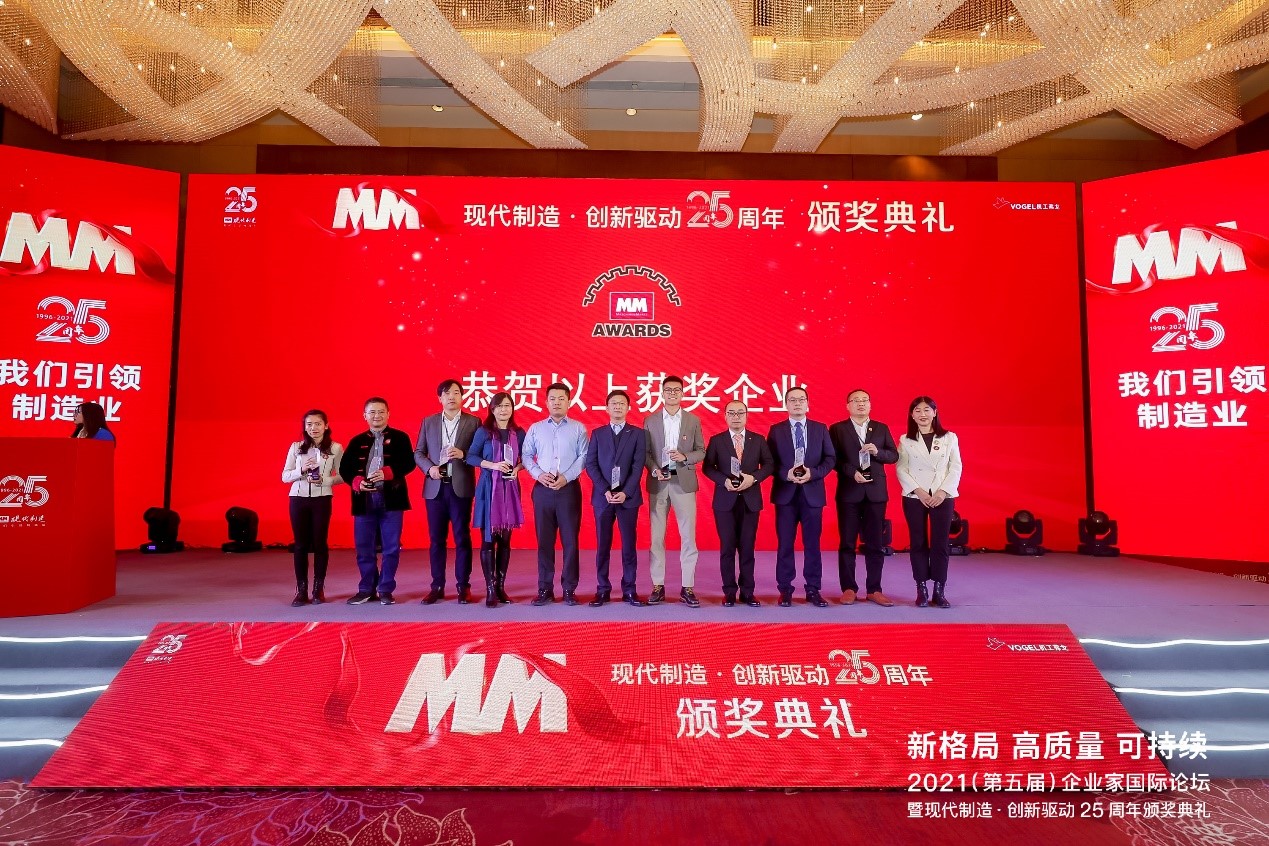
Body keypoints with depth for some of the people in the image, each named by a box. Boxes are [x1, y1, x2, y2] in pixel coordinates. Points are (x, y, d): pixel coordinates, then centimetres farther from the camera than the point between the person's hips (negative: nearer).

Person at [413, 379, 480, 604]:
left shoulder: (473, 422, 3)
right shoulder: (428, 422, 11)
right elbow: (418, 452, 10)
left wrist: (464, 454, -16)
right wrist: (429, 468, -7)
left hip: (461, 487, -2)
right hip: (435, 487, 2)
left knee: (462, 538, 2)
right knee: (436, 539, 7)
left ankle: (463, 586, 10)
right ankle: (437, 586, 15)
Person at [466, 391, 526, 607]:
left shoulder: (519, 434, 7)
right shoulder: (483, 432, -1)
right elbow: (471, 457, -3)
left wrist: (517, 468, -6)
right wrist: (492, 465, -15)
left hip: (510, 489, 3)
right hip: (489, 488, -3)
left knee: (505, 540, 6)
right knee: (488, 539, -3)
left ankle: (501, 586, 15)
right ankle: (490, 589, 2)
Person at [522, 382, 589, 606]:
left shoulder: (578, 428, 6)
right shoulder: (535, 428, 12)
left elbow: (584, 456, -2)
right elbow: (527, 455, 9)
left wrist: (566, 477, -13)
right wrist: (538, 474, -8)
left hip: (569, 488, -2)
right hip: (542, 489, 2)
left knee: (570, 540, 0)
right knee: (544, 540, 4)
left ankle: (569, 589, 8)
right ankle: (545, 589, 10)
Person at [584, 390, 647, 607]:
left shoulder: (637, 433, 6)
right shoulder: (597, 434, 10)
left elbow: (638, 466, -2)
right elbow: (591, 465, 3)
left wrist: (625, 492, -13)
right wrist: (606, 491, -9)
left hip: (628, 497, -1)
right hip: (603, 497, 1)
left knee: (629, 545, 2)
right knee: (603, 545, 4)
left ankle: (630, 590, 9)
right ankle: (602, 589, 10)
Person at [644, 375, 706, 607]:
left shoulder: (693, 421, 7)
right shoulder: (650, 422, 8)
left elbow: (701, 452, 6)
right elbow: (645, 452, 6)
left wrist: (685, 457, -12)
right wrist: (654, 469, -11)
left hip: (684, 482, 0)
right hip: (658, 482, 1)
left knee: (688, 536, 0)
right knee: (656, 536, 3)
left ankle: (687, 588, 7)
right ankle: (658, 585, 12)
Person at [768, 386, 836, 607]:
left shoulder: (820, 429, 8)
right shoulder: (776, 430, 5)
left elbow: (830, 458, 4)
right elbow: (769, 462, 1)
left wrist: (813, 473, -12)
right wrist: (786, 474, -15)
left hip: (812, 493, 1)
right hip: (785, 493, -1)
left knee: (812, 543, 5)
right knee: (785, 544, 3)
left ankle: (813, 590, 13)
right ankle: (785, 590, 12)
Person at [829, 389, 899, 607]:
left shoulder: (882, 428, 12)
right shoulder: (837, 429, 4)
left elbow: (894, 455, 7)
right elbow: (833, 459, -3)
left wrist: (877, 452, -12)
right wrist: (852, 472, -15)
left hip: (875, 492, 2)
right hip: (849, 492, -2)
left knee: (875, 543, 4)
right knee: (847, 543, 2)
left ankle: (874, 590, 11)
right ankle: (849, 588, 9)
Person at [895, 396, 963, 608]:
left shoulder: (949, 438, 5)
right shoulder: (905, 440, 5)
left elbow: (956, 467, 2)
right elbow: (901, 469, -1)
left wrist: (943, 491, -10)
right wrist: (918, 491, -12)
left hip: (943, 497, 0)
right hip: (914, 497, 0)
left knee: (940, 544, 0)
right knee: (918, 544, 2)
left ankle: (939, 591, 7)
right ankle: (922, 590, 9)